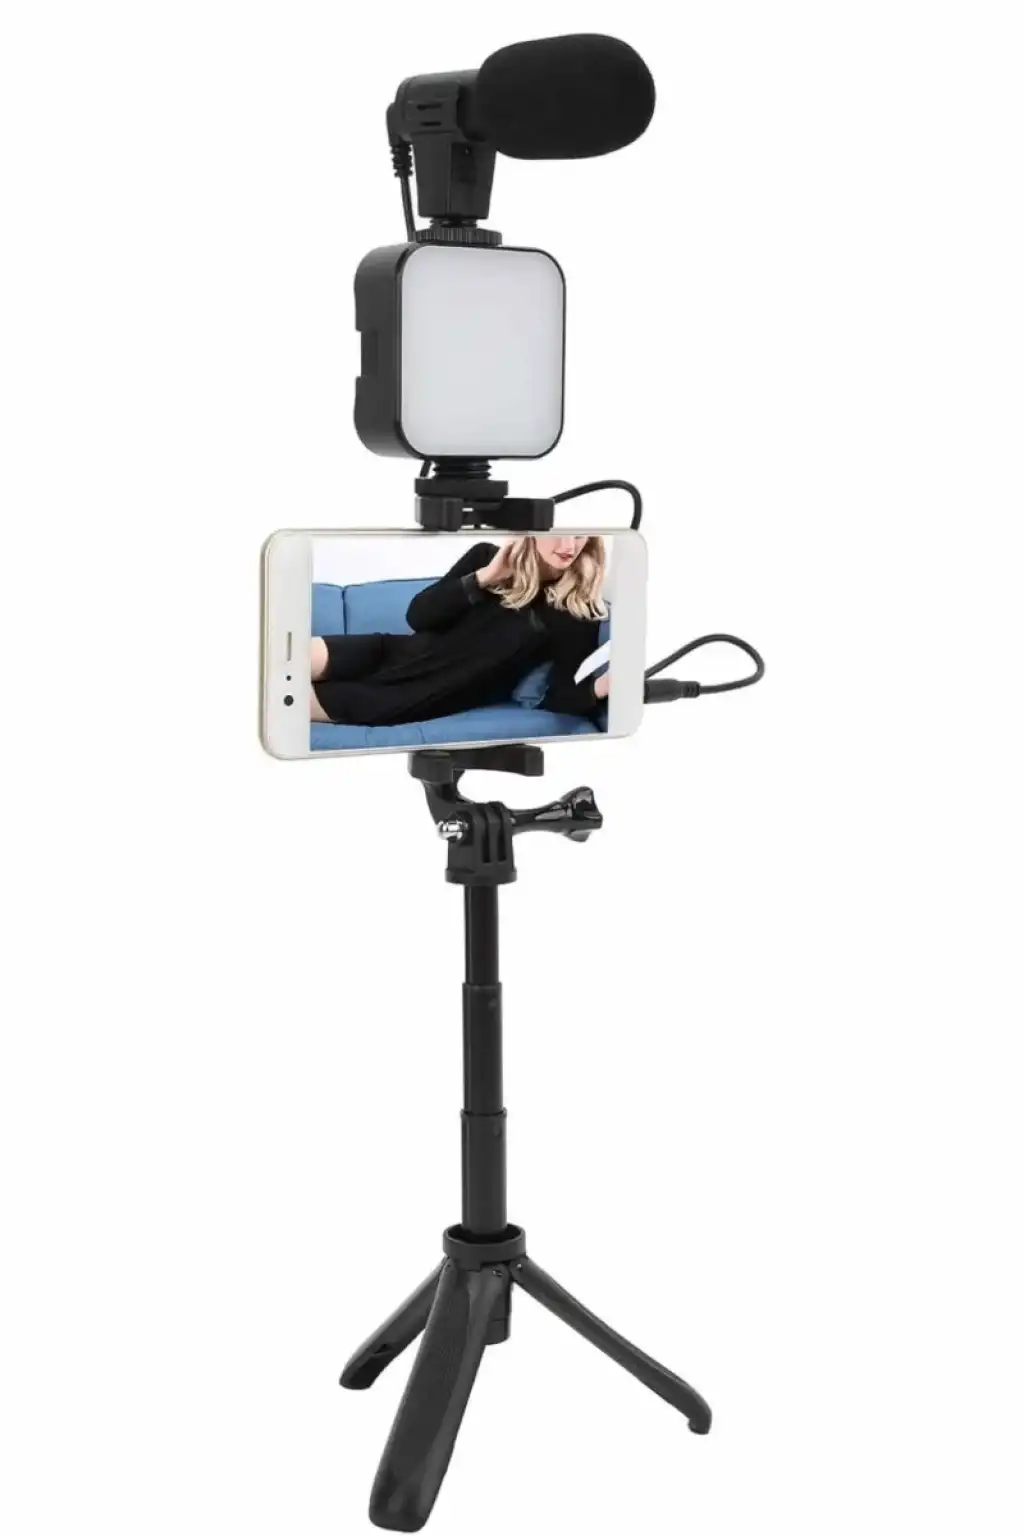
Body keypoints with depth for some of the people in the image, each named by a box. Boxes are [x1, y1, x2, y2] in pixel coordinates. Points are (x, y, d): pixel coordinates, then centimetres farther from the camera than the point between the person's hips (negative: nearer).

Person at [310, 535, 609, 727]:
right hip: (402, 655, 4)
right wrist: (484, 577, -13)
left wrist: (599, 688, -34)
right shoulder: (487, 556, 3)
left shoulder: (579, 612, -7)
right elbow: (418, 617, -2)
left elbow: (558, 698, -11)